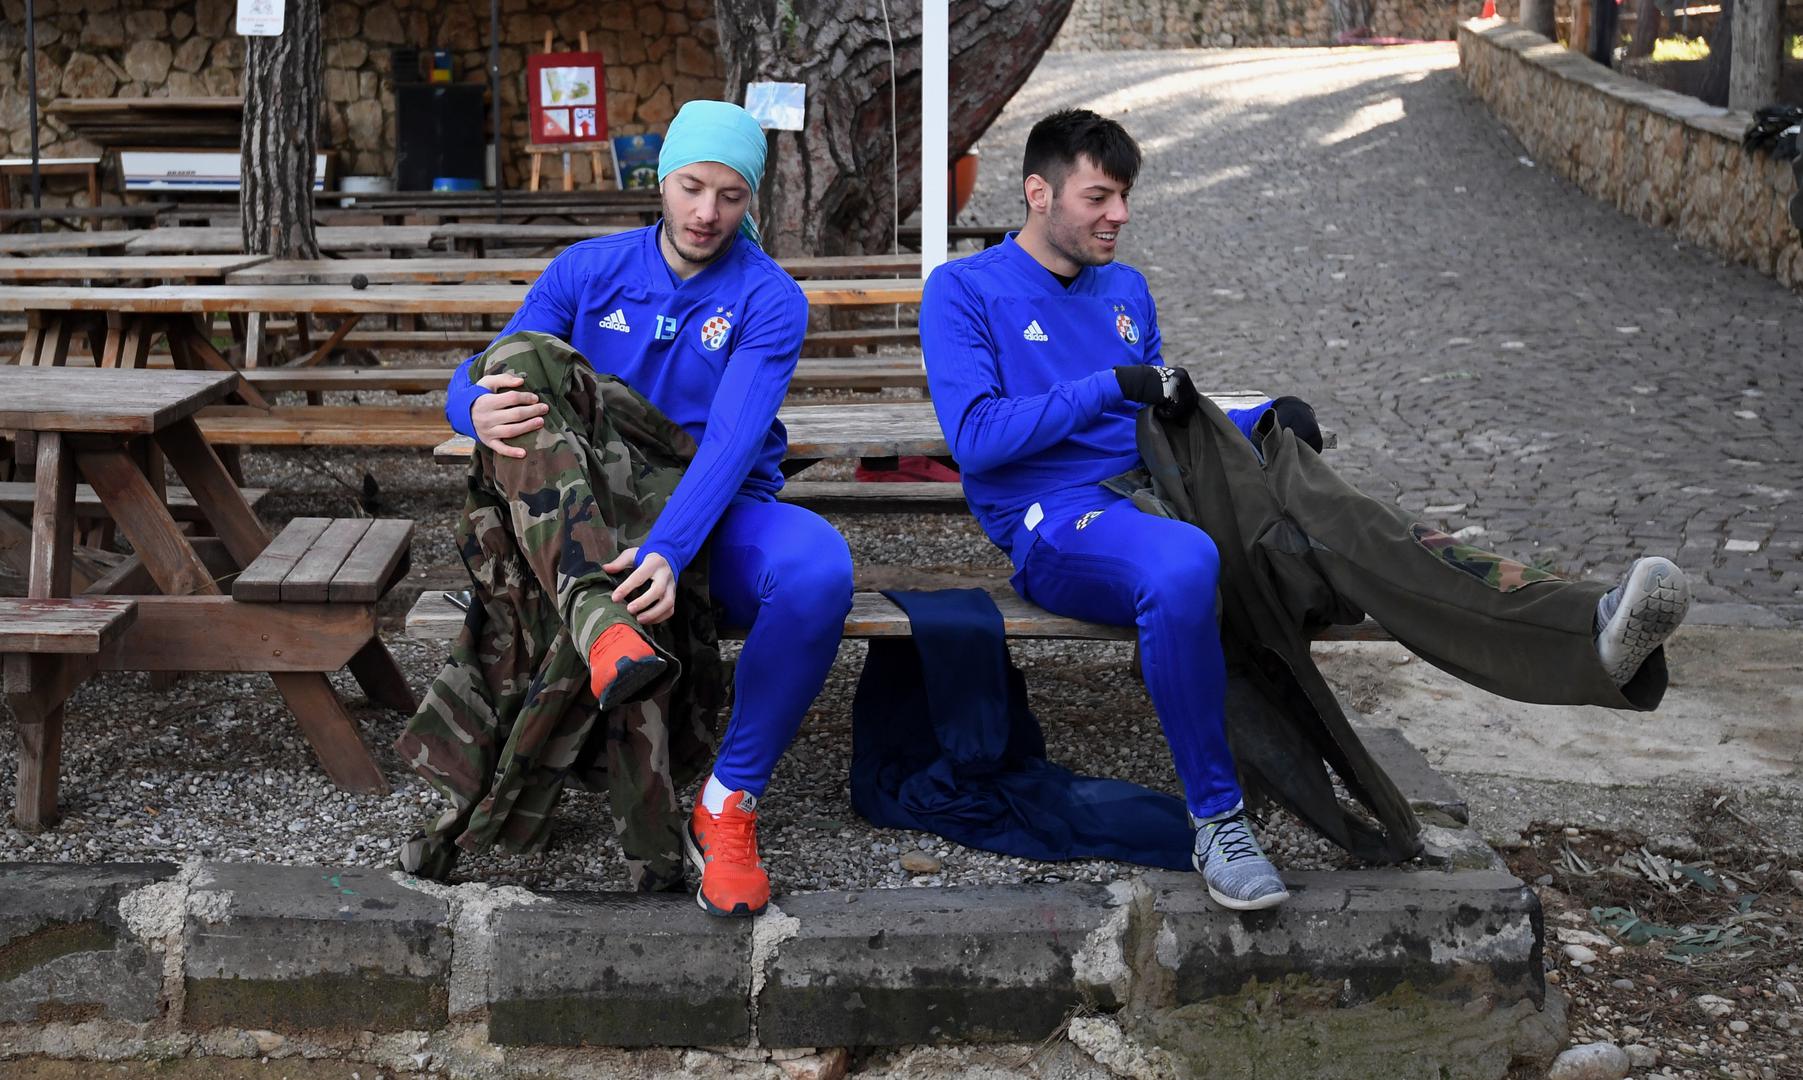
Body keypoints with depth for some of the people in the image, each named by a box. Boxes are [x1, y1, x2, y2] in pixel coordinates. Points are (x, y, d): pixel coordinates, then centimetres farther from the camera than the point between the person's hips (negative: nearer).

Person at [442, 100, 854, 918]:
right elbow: (474, 383, -6)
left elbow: (732, 441, -21)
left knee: (818, 571, -36)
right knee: (523, 373, -26)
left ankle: (728, 805, -20)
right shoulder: (589, 270, 2)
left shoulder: (768, 299, -6)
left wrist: (669, 550, -39)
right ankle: (599, 630, -46)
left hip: (720, 516, -1)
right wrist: (479, 410, -34)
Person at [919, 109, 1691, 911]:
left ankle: (1574, 634, -36)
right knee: (1182, 561, -41)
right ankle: (1215, 821, -30)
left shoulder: (1126, 292, 23)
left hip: (1152, 500, 6)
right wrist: (1113, 385, -15)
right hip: (1055, 528, -6)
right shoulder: (963, 291, 3)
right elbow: (975, 436, -10)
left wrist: (1266, 421, 4)